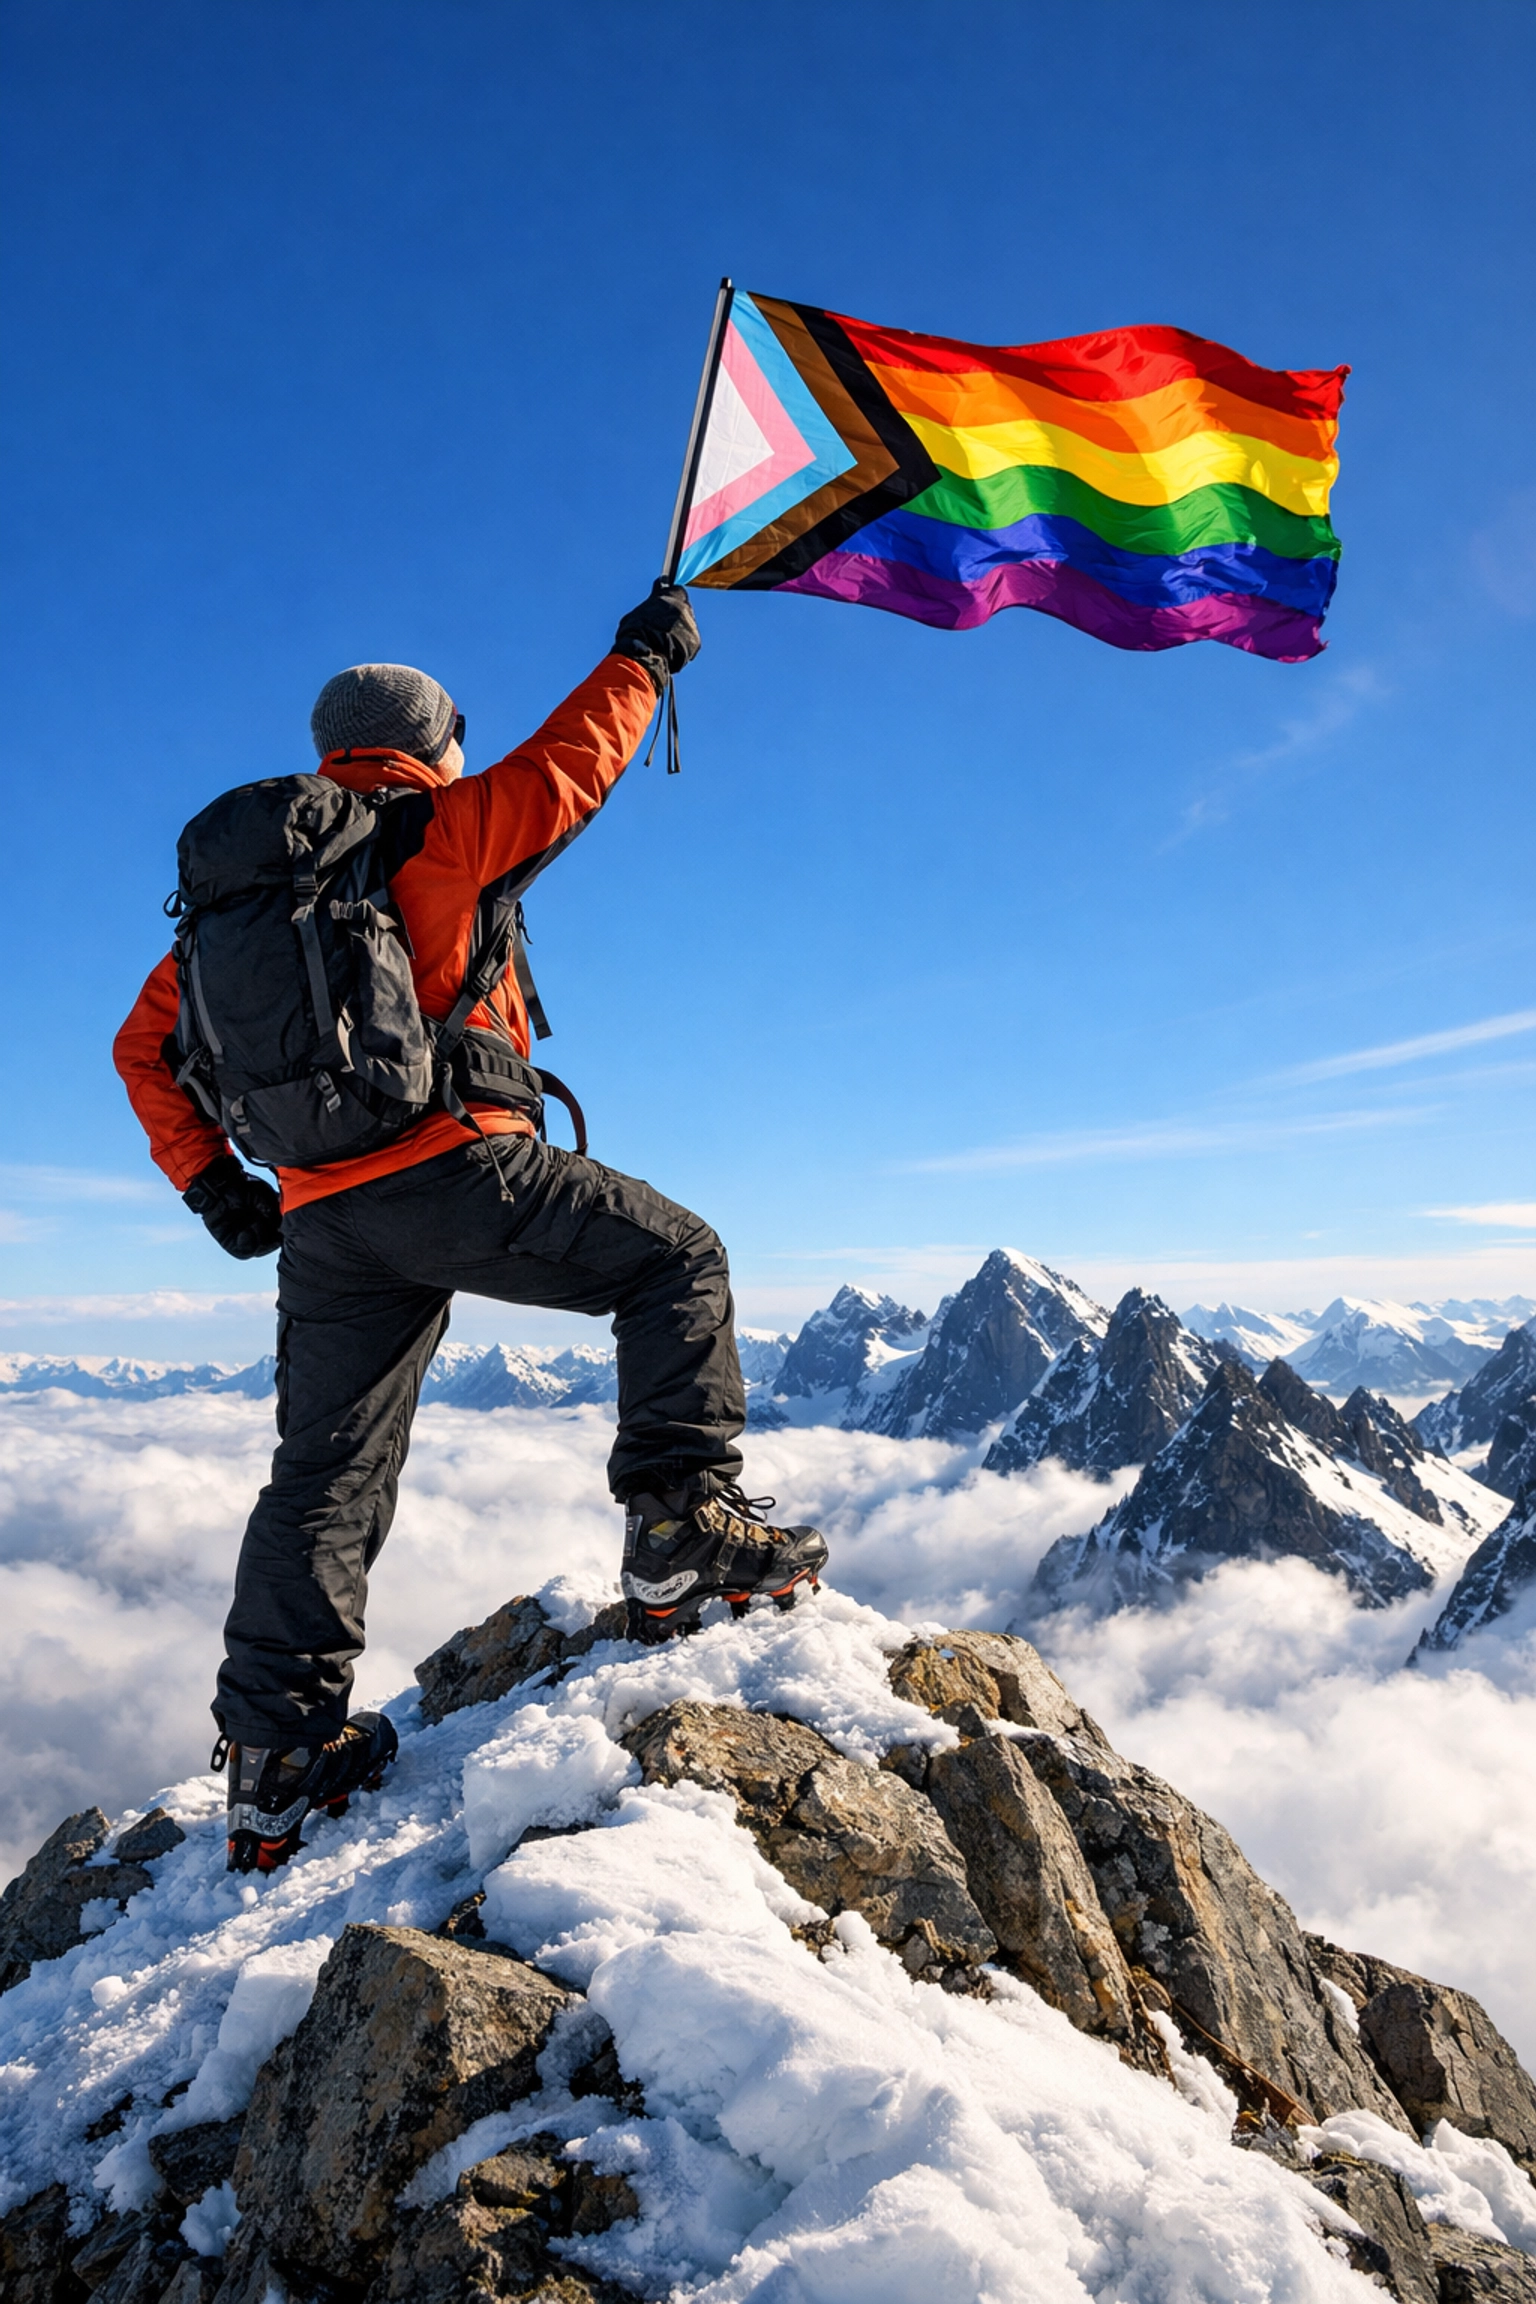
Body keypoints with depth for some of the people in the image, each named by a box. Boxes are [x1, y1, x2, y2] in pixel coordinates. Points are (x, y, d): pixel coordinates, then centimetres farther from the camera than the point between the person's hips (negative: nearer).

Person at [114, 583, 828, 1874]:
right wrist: (644, 657, 27)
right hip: (455, 1166, -6)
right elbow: (567, 765, 12)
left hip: (321, 1220, 7)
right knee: (677, 1260, 8)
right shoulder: (430, 830, 2)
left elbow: (147, 1043, 21)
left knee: (324, 1477, 11)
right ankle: (685, 1531, -2)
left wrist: (210, 1182, 18)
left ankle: (272, 1760, 12)